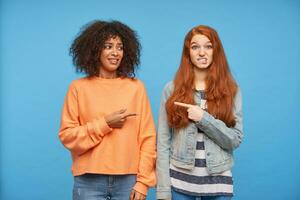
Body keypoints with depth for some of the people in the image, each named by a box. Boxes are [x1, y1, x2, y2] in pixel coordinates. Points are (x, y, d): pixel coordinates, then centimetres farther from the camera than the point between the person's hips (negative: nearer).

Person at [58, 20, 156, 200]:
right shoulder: (79, 87, 0)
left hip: (128, 180, 1)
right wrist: (105, 124, -12)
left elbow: (147, 137, 0)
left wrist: (143, 181, -4)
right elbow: (67, 136, -2)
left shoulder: (136, 87, 1)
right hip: (89, 181, 0)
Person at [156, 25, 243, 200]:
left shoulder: (231, 90, 1)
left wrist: (204, 118, -16)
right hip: (180, 180, 0)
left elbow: (235, 140, -3)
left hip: (218, 182, 1)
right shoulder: (172, 89, -1)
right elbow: (163, 142, -2)